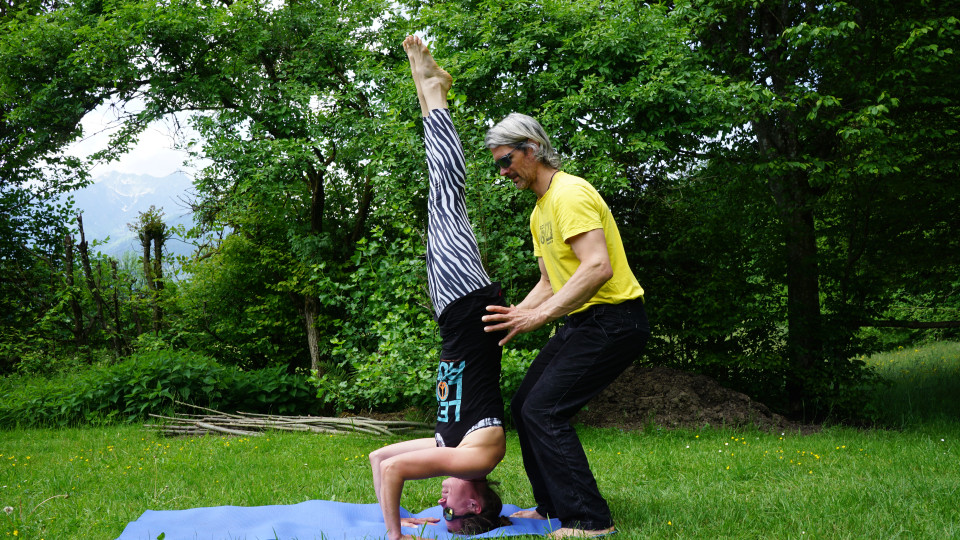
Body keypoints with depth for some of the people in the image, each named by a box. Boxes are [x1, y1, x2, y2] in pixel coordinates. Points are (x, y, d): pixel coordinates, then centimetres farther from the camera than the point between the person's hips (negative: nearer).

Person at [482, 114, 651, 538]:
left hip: (613, 321, -10)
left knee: (544, 410, -16)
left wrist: (539, 316, -29)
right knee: (524, 405, 11)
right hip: (580, 323, 10)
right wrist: (514, 316, 8)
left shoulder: (570, 194, -16)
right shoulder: (539, 213, 17)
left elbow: (598, 267, -28)